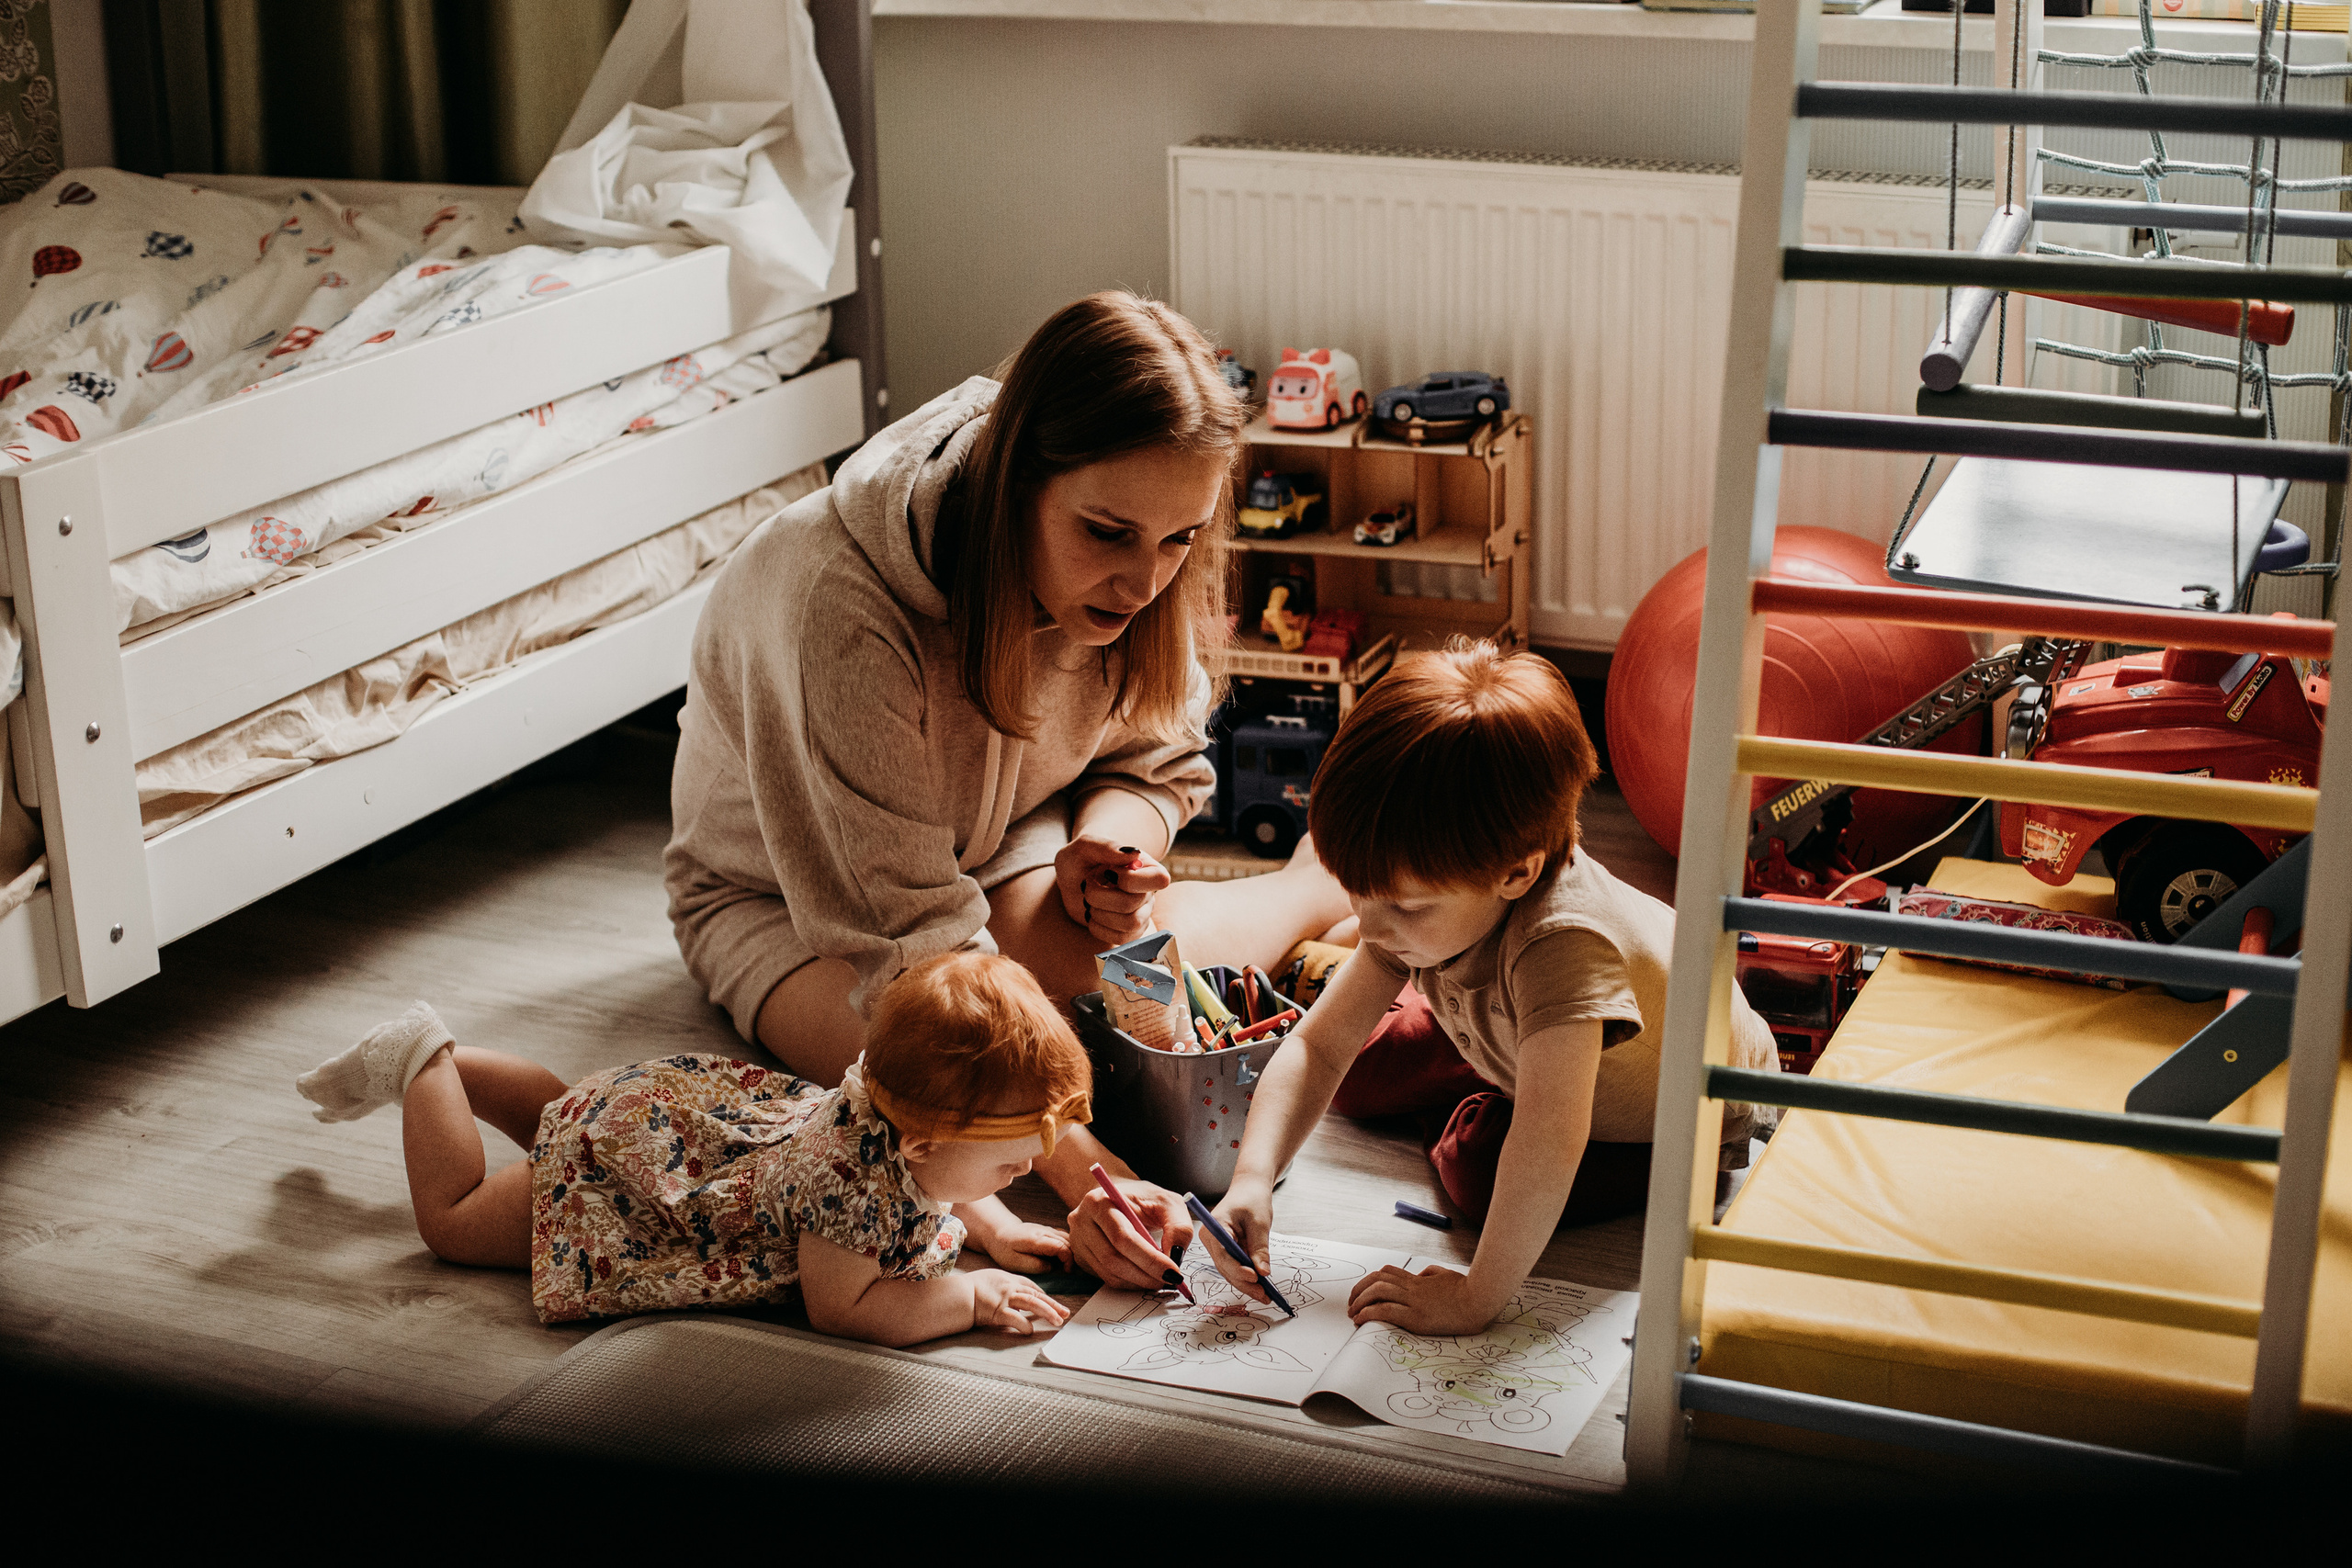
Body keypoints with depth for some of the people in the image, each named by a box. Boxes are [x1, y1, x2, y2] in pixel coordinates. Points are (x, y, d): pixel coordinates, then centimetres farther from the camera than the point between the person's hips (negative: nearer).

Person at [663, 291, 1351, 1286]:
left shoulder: (1127, 581, -21)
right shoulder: (837, 610, -40)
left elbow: (1160, 756, 0)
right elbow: (916, 943, -39)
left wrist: (1105, 849, -25)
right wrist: (1082, 1171, -48)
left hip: (996, 850, 3)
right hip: (786, 895, -3)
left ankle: (1322, 887, 3)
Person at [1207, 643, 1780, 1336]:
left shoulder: (1565, 946, -49)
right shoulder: (1430, 899, -25)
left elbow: (1547, 1148, -54)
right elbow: (1318, 1048, -21)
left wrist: (1475, 1299, -47)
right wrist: (1254, 1177, -35)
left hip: (1696, 1119, -6)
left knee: (1479, 1166, -24)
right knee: (1356, 1074, 5)